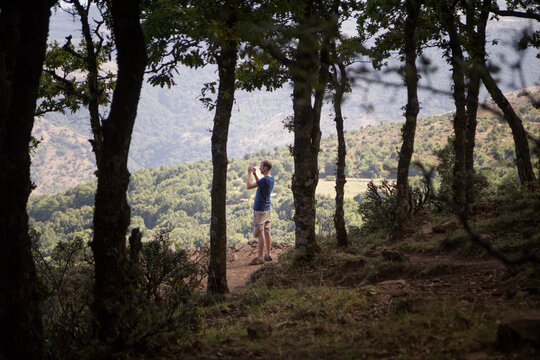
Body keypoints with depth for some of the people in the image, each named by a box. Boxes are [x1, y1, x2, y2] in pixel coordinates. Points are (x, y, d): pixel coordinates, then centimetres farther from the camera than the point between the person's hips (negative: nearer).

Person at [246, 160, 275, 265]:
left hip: (260, 210, -9)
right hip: (267, 209, 9)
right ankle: (268, 255, 18)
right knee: (267, 232, 12)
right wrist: (255, 174, 18)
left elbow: (249, 186, -21)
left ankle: (260, 258, -2)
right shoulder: (271, 179, 7)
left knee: (260, 234, -5)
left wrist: (249, 173, -11)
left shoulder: (265, 180, -21)